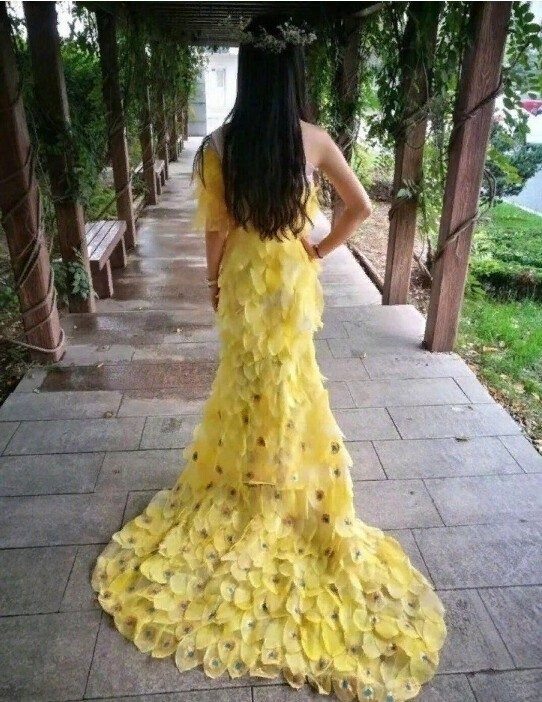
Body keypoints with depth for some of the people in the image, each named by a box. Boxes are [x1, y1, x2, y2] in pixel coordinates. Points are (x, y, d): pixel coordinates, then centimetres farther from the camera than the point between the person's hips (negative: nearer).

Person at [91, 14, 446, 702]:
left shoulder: (217, 146, -11)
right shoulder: (314, 138, -11)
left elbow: (215, 229, -6)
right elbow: (360, 207, -7)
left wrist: (214, 281, 9)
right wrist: (321, 250, 5)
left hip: (242, 282, 0)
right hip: (293, 282, 0)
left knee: (244, 378, 18)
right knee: (291, 382, 17)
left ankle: (246, 471, 36)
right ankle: (283, 474, 33)